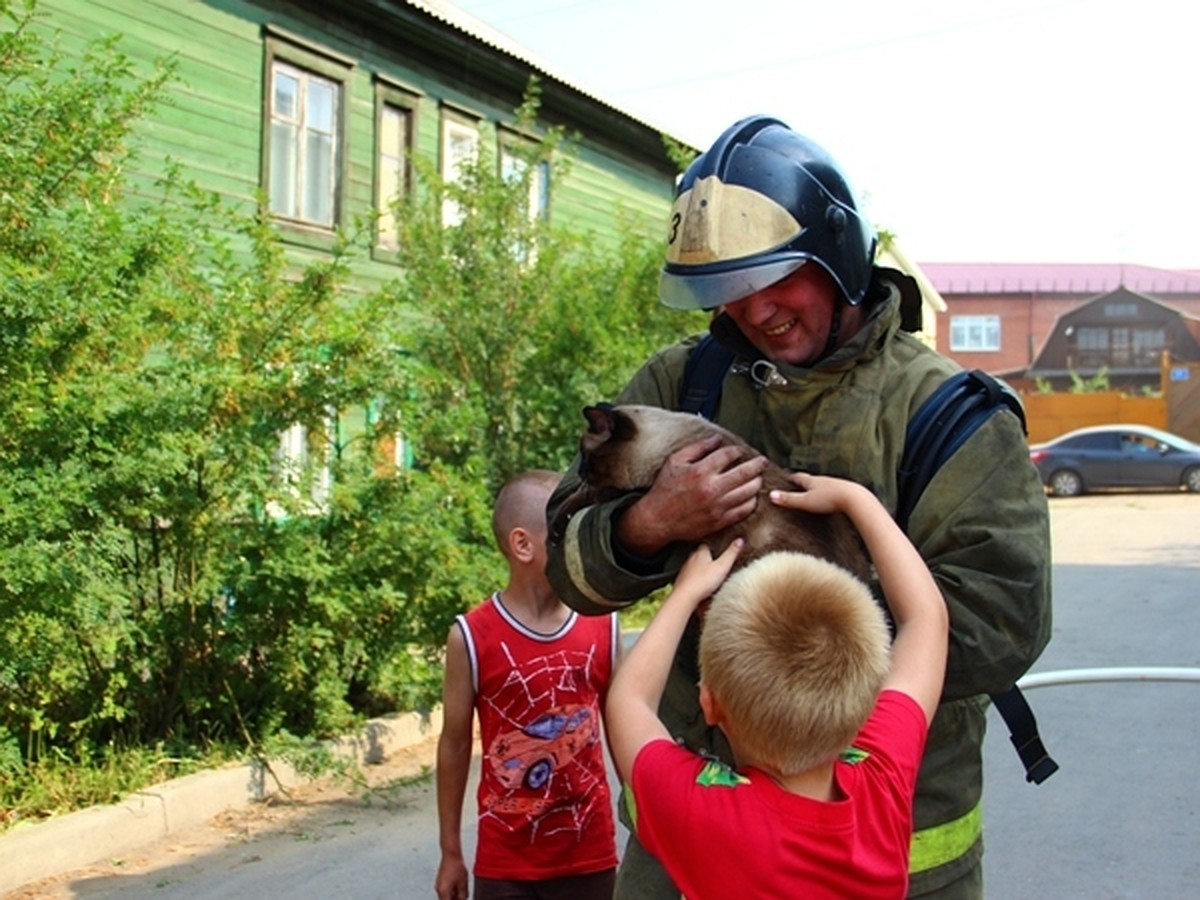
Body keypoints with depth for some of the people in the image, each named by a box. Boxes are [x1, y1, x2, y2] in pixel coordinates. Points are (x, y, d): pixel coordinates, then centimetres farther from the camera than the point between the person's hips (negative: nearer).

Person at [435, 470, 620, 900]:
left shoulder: (603, 627, -2)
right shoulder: (472, 637, -9)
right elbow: (455, 743, 0)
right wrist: (450, 852, 5)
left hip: (591, 857, 2)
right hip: (506, 864, -2)